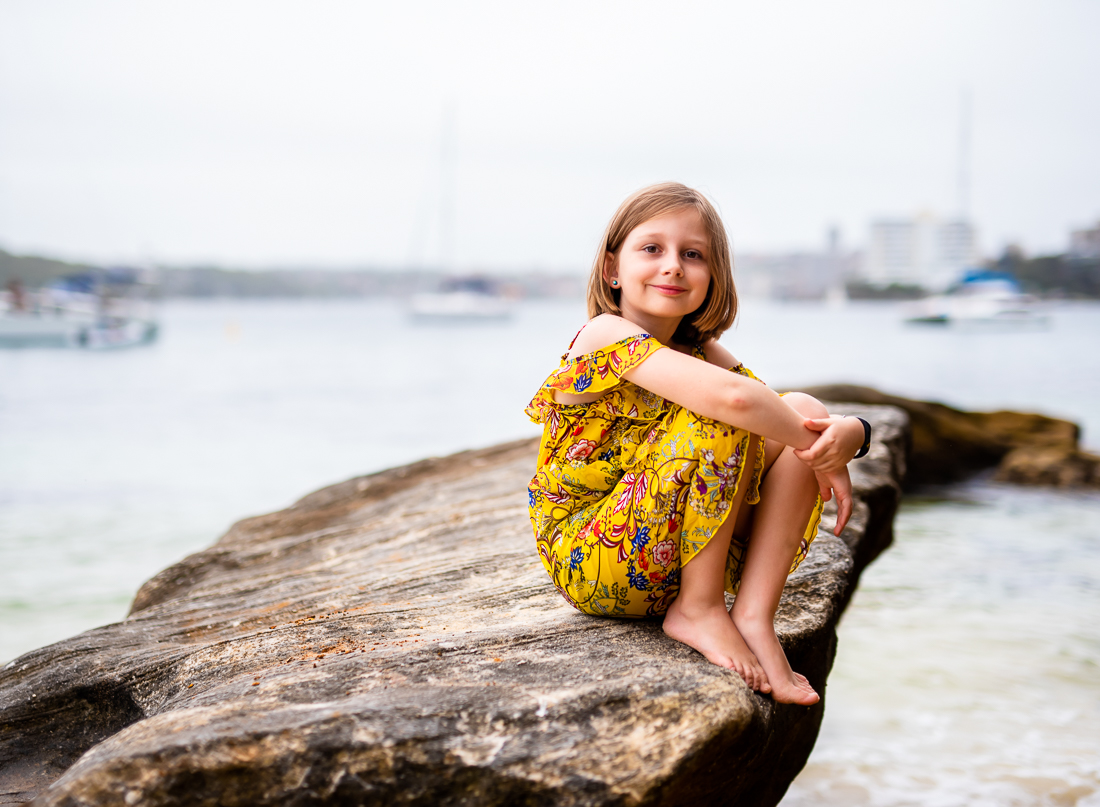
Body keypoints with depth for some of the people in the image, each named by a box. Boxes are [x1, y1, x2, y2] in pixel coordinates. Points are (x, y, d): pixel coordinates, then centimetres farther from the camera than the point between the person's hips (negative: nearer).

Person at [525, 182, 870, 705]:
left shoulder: (700, 352, 8)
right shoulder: (606, 336, -16)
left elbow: (795, 417, 0)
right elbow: (733, 397, -31)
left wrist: (850, 432, -23)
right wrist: (817, 450, -18)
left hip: (674, 560, 7)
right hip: (590, 562, -7)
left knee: (802, 410, -7)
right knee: (722, 416, -24)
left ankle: (754, 618, -15)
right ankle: (699, 611, -13)